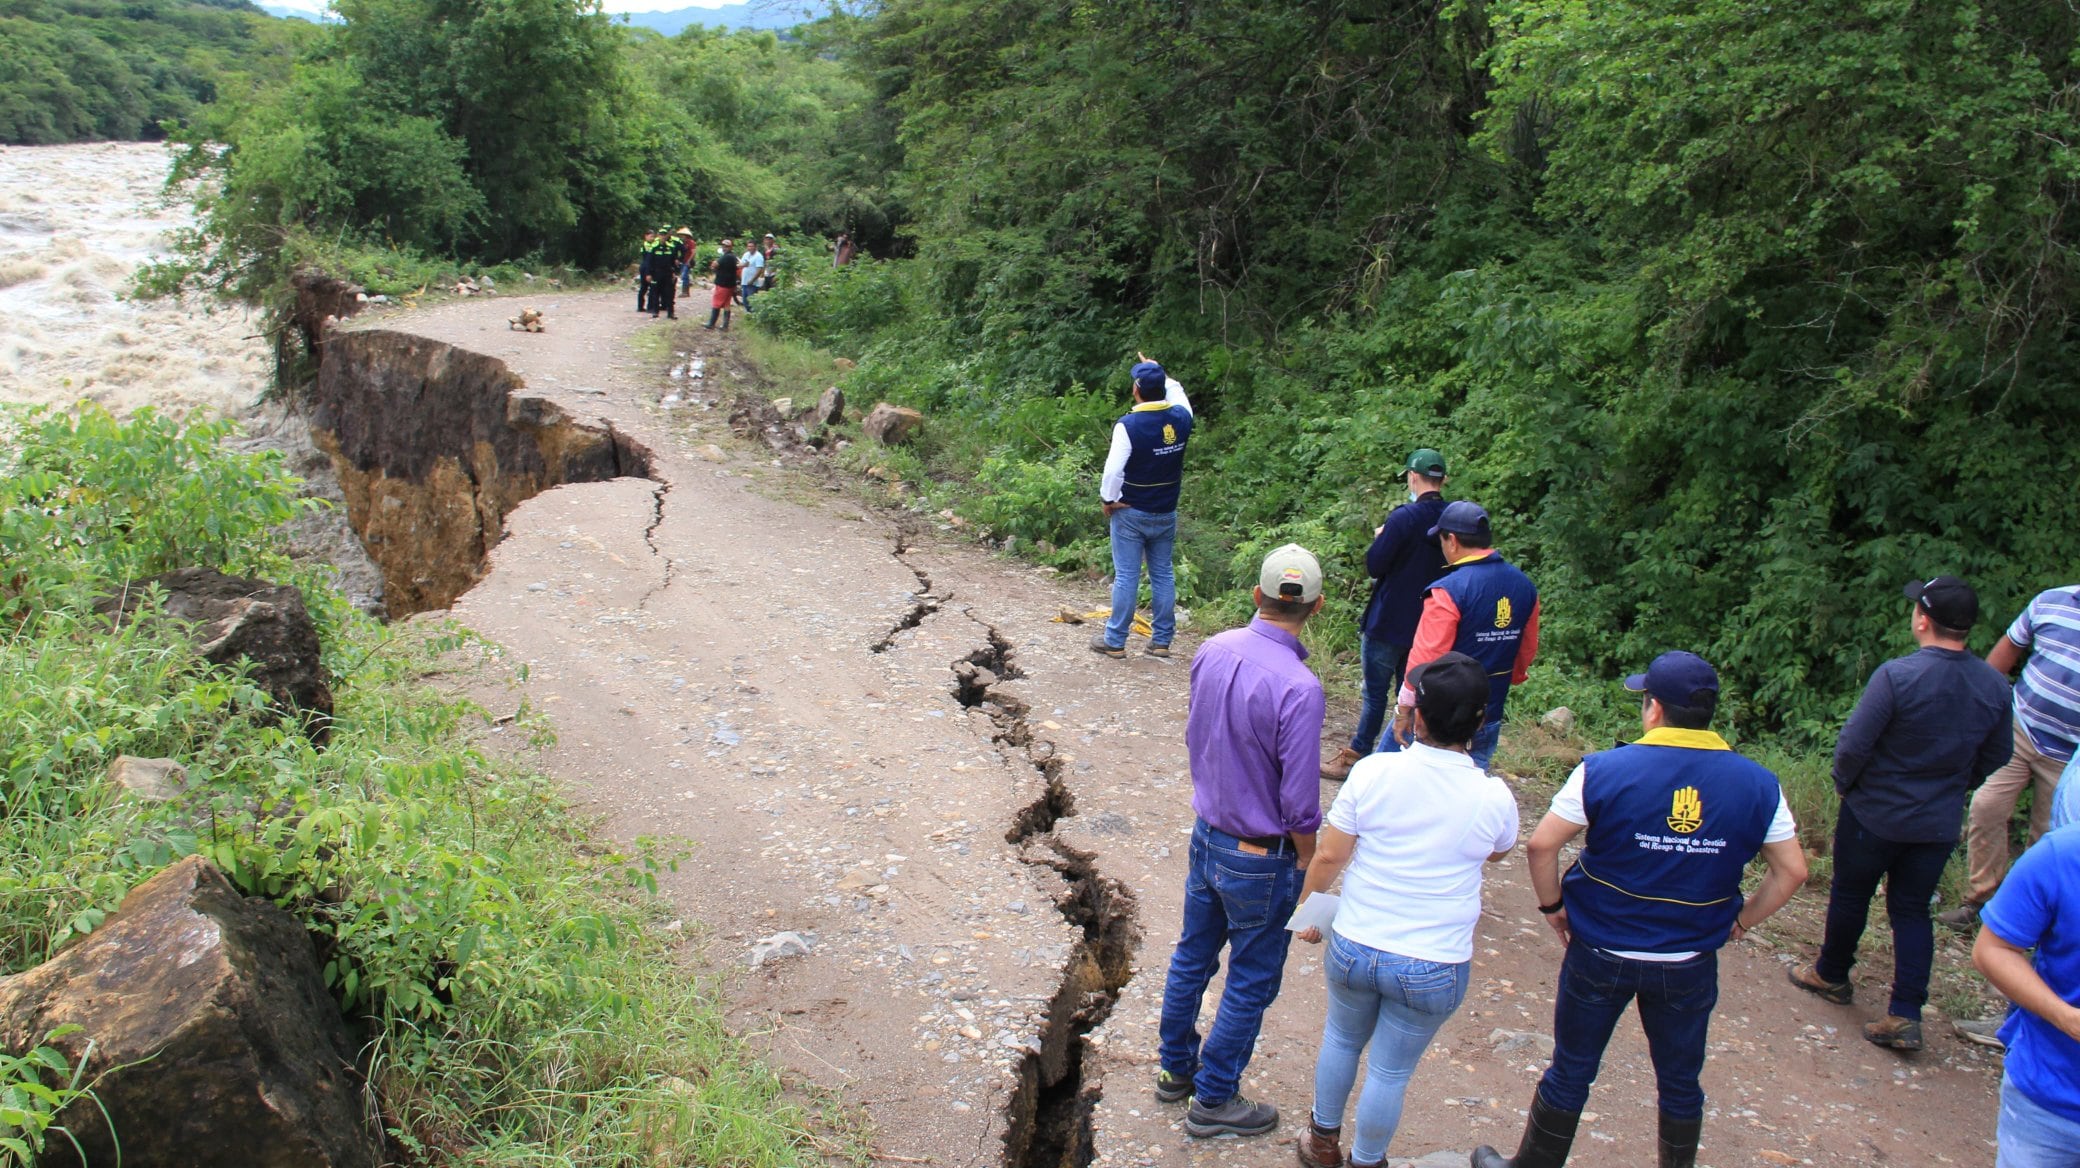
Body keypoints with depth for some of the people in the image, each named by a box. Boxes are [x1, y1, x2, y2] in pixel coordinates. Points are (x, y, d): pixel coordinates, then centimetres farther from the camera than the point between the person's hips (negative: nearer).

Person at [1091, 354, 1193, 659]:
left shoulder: (1128, 425, -19)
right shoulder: (1181, 417, -3)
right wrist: (1158, 371, 29)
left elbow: (1114, 469, -21)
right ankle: (1161, 640, 17)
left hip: (1131, 514, -4)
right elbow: (1177, 392, 21)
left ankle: (1115, 641, 9)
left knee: (1126, 577, 1)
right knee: (1163, 575, 12)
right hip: (1166, 514, 5)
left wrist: (1108, 500, -5)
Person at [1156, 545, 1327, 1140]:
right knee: (1250, 983, 12)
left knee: (1192, 957, 23)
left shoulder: (1213, 652, -8)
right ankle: (1213, 1099, 26)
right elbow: (1300, 805, -22)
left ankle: (1176, 1068, 41)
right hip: (1261, 858, -7)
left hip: (1206, 836, 7)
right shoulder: (1298, 687, -28)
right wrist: (1309, 871, -6)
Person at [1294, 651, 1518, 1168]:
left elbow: (1328, 856, -8)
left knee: (1341, 1039, 27)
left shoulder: (1372, 771, -16)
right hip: (1433, 969, -1)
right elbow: (1498, 853, 9)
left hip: (1354, 947, 1)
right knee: (1390, 1073, 17)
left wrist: (1308, 911, 9)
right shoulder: (1493, 796, -14)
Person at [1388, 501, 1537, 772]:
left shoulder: (1448, 590, -20)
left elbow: (1426, 658, -20)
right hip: (1490, 718, 6)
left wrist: (1404, 709, -11)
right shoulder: (1524, 586, 1)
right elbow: (1527, 651, 11)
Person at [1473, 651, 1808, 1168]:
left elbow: (1540, 845, -16)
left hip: (1601, 955, -2)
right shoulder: (1758, 785, -8)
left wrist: (1552, 905, 0)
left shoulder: (1604, 770, -17)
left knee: (1570, 1073, 15)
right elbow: (1792, 871, -1)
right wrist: (1741, 922, 11)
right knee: (1680, 1082, 21)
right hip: (1691, 964, 2)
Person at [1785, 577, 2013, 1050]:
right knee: (1913, 910, 13)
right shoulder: (1995, 686, -7)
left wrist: (1844, 784, -1)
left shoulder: (1897, 675, -25)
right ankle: (1906, 1015, 9)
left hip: (1875, 814, -4)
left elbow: (1853, 744, -21)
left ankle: (1831, 975, 36)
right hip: (1940, 824, 4)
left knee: (1850, 896, 17)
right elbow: (1995, 757, 6)